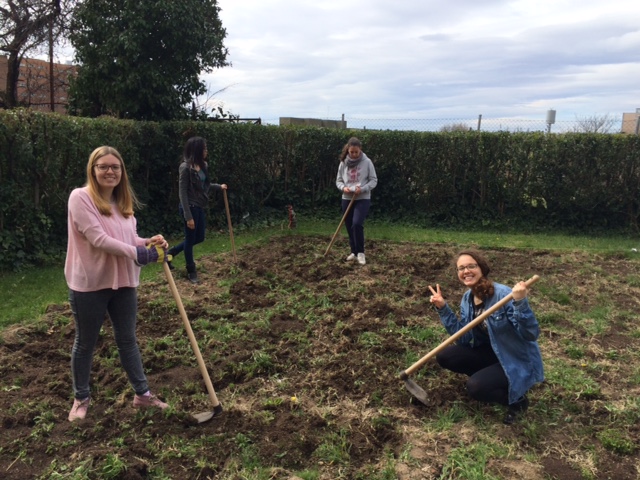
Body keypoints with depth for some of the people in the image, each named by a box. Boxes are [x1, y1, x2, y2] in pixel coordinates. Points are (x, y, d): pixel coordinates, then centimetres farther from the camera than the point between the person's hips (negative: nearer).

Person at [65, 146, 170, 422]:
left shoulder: (123, 202, 7)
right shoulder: (81, 197, -14)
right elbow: (98, 239, -22)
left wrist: (149, 242, -9)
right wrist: (137, 252, -23)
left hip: (124, 283, 6)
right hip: (89, 285, -6)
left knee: (127, 340, 15)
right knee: (85, 344, 12)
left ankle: (142, 394, 27)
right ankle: (81, 398, 32)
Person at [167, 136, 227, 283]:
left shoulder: (203, 165, 5)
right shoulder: (185, 167, -18)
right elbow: (182, 193, -18)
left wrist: (219, 186, 8)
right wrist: (188, 216, -20)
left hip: (200, 207, 8)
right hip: (190, 207, -8)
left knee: (199, 238, 18)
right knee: (191, 239, 7)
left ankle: (171, 252, 35)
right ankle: (191, 271, 24)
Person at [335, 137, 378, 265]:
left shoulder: (367, 162, -7)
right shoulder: (343, 163, 2)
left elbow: (374, 180, -5)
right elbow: (338, 180, 9)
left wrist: (362, 189, -20)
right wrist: (343, 188, -13)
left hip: (363, 199, -4)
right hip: (347, 199, 4)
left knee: (357, 224, -19)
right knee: (349, 227, 9)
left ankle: (360, 252, -5)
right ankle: (354, 251, 25)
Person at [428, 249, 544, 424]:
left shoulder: (503, 294, -27)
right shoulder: (467, 298, -3)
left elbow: (531, 335, -29)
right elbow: (464, 337, -5)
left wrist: (521, 303, -45)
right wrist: (443, 308, -11)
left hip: (517, 360, -7)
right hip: (492, 353, 7)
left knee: (475, 387, -26)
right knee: (444, 357, -6)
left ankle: (517, 400, 2)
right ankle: (487, 376, 10)